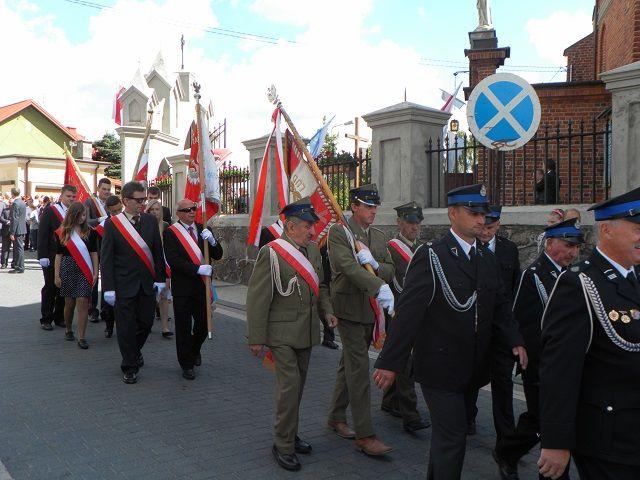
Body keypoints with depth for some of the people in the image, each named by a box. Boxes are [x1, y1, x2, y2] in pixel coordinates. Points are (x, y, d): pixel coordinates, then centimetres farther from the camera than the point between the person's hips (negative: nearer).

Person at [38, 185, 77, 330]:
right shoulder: (50, 210, -5)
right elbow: (42, 234, -7)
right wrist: (43, 255, -13)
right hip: (52, 257, -3)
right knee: (50, 288, 4)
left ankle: (60, 317, 21)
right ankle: (46, 319, 14)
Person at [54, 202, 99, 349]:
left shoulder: (90, 232, 4)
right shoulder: (63, 233, 3)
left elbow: (94, 253, 6)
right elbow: (59, 255, 4)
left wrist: (95, 272, 1)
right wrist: (57, 275, 0)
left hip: (84, 271, 0)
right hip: (68, 269, 0)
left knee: (83, 302, -7)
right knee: (69, 302, 10)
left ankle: (81, 337, -4)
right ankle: (68, 330, 33)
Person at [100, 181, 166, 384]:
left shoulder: (151, 221, 4)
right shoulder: (112, 224, -6)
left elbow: (158, 252, 8)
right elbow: (106, 258, -6)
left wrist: (159, 279, 4)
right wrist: (109, 288, -10)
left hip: (147, 284, 4)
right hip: (124, 285, -3)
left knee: (146, 322, 11)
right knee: (126, 327, 4)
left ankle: (135, 350, 40)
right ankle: (130, 367, 19)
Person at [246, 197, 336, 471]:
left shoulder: (313, 250, 7)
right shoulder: (271, 253, -15)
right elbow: (257, 298, -14)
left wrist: (326, 310, 3)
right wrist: (256, 338, -13)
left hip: (307, 333, 7)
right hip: (282, 333, -7)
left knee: (297, 385, 16)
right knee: (289, 385, -8)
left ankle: (289, 434, 32)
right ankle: (284, 445, 6)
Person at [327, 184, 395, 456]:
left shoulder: (379, 237, 13)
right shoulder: (338, 232, -9)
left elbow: (390, 271, 6)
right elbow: (349, 267, -24)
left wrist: (375, 264, -16)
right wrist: (380, 288, -35)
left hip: (371, 311, 7)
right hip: (350, 309, -7)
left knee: (349, 366, 17)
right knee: (359, 370, -7)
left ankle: (336, 418, 31)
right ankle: (365, 435, -1)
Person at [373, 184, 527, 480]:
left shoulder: (488, 258, 9)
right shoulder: (430, 256, -13)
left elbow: (500, 306, 12)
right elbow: (409, 312, -18)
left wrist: (515, 341, -6)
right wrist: (390, 362, -20)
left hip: (472, 368, 7)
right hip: (440, 368, -6)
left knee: (446, 434, 20)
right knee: (452, 439, -4)